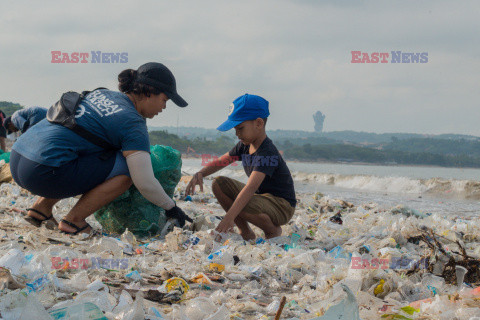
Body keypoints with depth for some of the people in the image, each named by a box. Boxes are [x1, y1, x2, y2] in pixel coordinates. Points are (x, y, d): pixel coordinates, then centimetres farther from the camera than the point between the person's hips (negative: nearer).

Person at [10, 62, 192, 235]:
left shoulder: (100, 94, 19)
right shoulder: (133, 123, -6)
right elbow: (145, 184, -11)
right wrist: (171, 207, 5)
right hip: (45, 172, -9)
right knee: (127, 169, -4)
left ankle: (42, 206, 19)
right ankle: (73, 220, -3)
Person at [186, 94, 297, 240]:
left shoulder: (268, 153, -28)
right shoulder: (245, 146, 2)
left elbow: (251, 188, -39)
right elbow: (220, 162, 12)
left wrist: (229, 217, -47)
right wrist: (200, 174, -10)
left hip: (282, 207, -9)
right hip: (260, 195, 9)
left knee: (241, 206, -36)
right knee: (218, 184, -1)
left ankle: (273, 230, -6)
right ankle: (245, 232, 4)